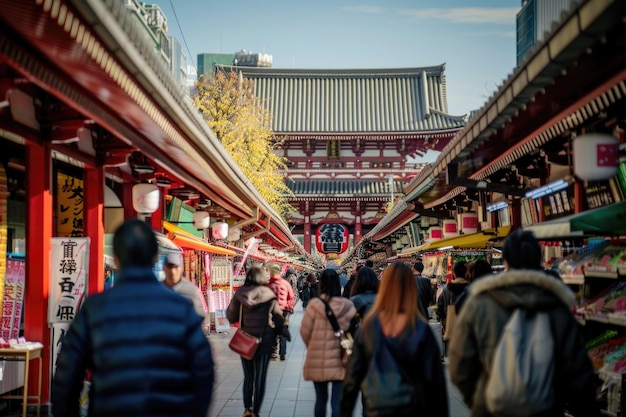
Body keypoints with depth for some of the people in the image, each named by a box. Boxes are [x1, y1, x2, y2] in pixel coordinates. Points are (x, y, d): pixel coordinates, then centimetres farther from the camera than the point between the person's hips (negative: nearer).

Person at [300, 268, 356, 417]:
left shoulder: (314, 305, -10)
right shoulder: (348, 306, -8)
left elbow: (305, 331, -3)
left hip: (317, 361, 0)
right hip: (340, 361, 0)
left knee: (321, 399, 16)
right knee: (337, 401, 4)